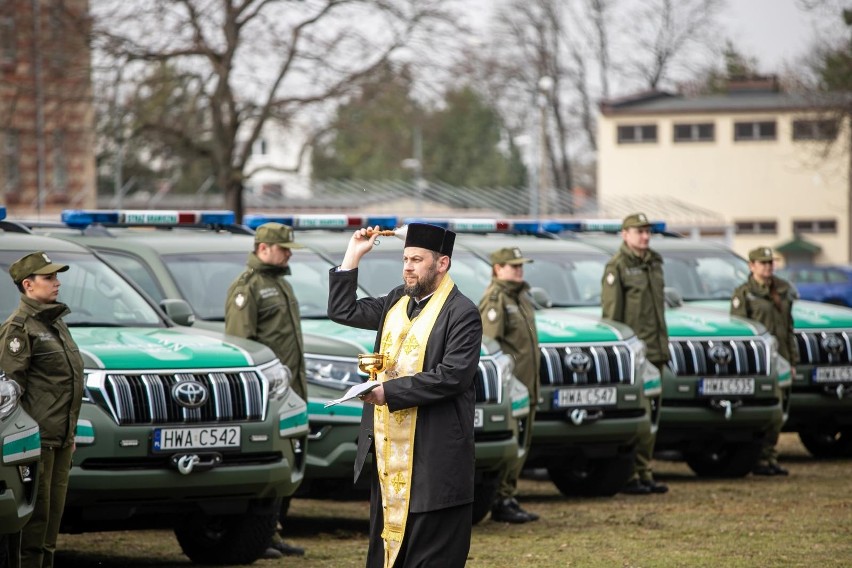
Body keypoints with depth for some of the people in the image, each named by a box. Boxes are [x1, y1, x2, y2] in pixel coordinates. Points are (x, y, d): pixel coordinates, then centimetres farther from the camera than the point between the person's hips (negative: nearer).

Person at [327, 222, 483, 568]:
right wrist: (353, 256, 10)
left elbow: (453, 375, -20)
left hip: (432, 456, -8)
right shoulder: (397, 302, 13)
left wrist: (390, 390, -22)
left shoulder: (461, 313, -11)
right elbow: (342, 312, 17)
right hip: (387, 448, 8)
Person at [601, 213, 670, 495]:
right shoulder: (617, 266, -6)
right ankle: (627, 477, -3)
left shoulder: (654, 263, 17)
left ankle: (644, 474, 14)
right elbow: (611, 313, -10)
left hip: (654, 352, 8)